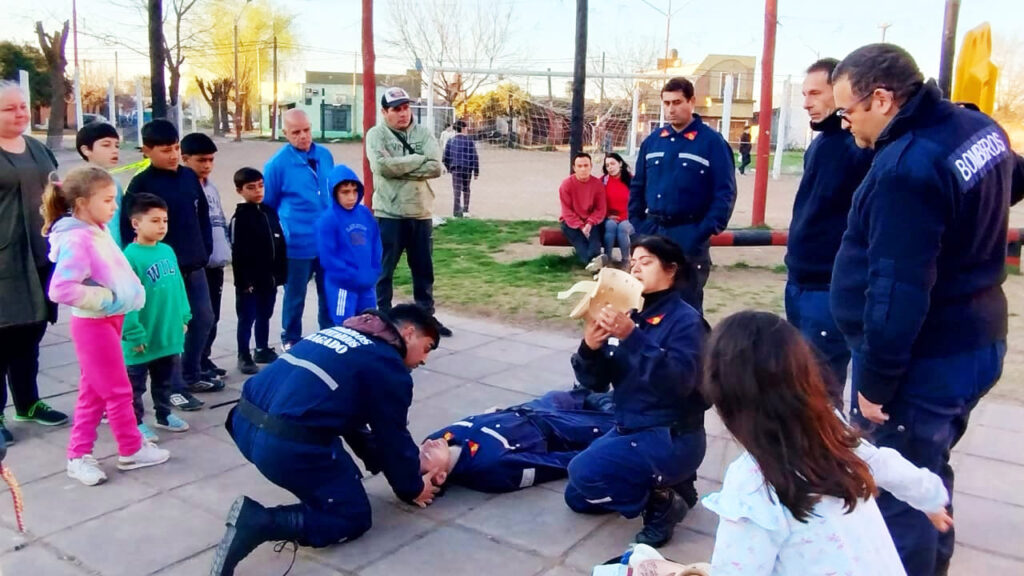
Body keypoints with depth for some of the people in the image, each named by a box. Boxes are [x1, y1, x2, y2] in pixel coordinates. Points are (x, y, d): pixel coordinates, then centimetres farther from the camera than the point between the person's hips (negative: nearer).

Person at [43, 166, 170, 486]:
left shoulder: (98, 231, 5)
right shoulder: (77, 240, -23)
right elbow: (60, 290, -30)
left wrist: (129, 295, 7)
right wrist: (105, 299, -23)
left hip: (108, 321, 9)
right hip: (93, 324, -9)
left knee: (93, 393, 15)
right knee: (118, 391, 3)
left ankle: (78, 456, 25)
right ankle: (131, 450, 19)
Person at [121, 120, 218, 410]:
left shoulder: (189, 176, 7)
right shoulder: (141, 184, -10)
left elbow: (203, 215, 14)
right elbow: (130, 228, -12)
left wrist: (205, 250, 9)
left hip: (195, 265, 6)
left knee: (204, 319, 14)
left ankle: (191, 375, 31)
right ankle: (172, 387, 12)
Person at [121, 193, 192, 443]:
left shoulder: (167, 251, 2)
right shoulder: (131, 256, -19)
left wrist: (183, 317, 10)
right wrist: (134, 334, -20)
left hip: (169, 333, 7)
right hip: (144, 338, -7)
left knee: (166, 380, 23)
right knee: (136, 384, 12)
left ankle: (164, 415, 39)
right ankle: (136, 422, 26)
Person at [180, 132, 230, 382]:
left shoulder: (212, 187, 12)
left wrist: (225, 253, 12)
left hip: (215, 264, 8)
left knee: (212, 317, 15)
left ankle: (204, 360, 27)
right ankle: (193, 369, 9)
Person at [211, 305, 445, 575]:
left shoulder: (340, 332, 24)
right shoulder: (389, 366, -1)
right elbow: (392, 436, 5)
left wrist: (410, 464, 32)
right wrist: (412, 487, 24)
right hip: (290, 445, -9)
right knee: (353, 518, 8)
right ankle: (259, 522, -9)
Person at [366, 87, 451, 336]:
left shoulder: (423, 133, 6)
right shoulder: (376, 134, -3)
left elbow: (435, 167, -8)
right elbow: (383, 165, -21)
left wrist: (400, 169, -15)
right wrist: (419, 159, -12)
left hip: (421, 213, 4)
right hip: (389, 214, -3)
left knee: (424, 269, 13)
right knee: (384, 270, 5)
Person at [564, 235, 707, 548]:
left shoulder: (685, 320, -15)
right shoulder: (627, 314, 3)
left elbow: (679, 382, -31)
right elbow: (596, 383, 0)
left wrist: (633, 337, -39)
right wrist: (589, 349, -21)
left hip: (672, 438, -8)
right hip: (628, 428, 8)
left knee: (584, 471, -25)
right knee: (577, 497, 13)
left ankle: (662, 503, -3)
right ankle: (664, 484, 22)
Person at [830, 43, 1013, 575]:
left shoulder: (905, 168, -25)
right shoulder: (980, 128, 4)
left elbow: (898, 291, -26)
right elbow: (1011, 181, 28)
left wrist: (874, 381, -18)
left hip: (925, 360, -10)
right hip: (974, 340, 10)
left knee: (899, 497, 2)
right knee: (927, 476, 25)